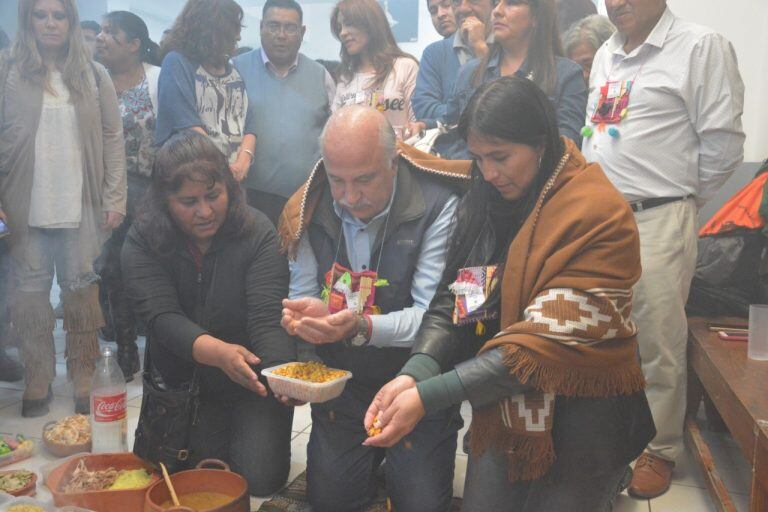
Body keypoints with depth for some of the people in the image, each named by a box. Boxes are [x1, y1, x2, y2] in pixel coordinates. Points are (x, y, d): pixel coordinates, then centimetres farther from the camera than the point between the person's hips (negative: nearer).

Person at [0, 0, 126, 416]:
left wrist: (114, 198, -1)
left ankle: (84, 378, 16)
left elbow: (112, 139, 5)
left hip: (82, 206, 0)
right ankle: (38, 379, 17)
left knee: (82, 289, 4)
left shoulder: (93, 76, 6)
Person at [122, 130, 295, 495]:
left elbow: (269, 322, -25)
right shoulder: (142, 242, -13)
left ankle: (242, 434, 23)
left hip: (250, 384, -1)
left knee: (262, 478, -10)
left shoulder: (258, 235, -17)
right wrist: (218, 352, -45)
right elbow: (163, 318, -25)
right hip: (182, 382, 2)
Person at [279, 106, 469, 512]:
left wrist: (361, 327, -36)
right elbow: (302, 295, 1)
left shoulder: (437, 205, -17)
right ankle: (373, 455, 33)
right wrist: (304, 314, -25)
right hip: (339, 380, 4)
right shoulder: (312, 209, -5)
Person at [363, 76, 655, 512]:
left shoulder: (599, 216, -19)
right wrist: (415, 372, -20)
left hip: (579, 415, -5)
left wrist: (428, 396, -26)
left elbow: (545, 341, -24)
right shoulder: (485, 202, 1)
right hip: (502, 405, 5)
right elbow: (453, 300, -2)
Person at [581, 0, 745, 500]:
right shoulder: (607, 55, 16)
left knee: (658, 346, 2)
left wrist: (682, 198, 1)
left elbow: (722, 143, -8)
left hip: (657, 222, -7)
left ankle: (660, 450, 21)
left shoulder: (701, 46, -6)